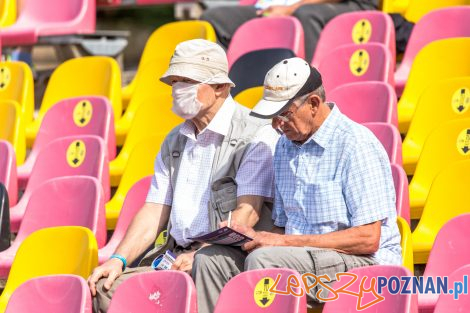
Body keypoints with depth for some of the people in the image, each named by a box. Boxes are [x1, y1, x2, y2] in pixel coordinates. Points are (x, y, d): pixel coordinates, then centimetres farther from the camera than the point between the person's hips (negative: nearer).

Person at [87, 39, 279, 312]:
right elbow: (155, 210, 17)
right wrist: (119, 259, 1)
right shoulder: (175, 141, 22)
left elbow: (248, 212, -13)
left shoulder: (256, 135, -4)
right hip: (175, 255, 7)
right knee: (106, 288, -13)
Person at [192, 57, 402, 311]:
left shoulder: (356, 145, -12)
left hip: (361, 262, -8)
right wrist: (258, 237, -3)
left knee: (264, 260, -32)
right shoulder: (285, 145, 14)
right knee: (210, 259, -11)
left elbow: (367, 239, -18)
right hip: (300, 256, 8)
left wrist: (285, 242, -18)